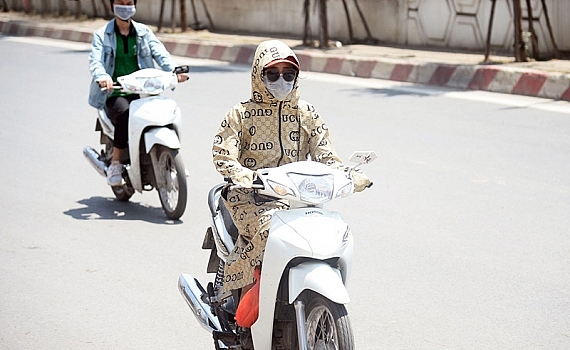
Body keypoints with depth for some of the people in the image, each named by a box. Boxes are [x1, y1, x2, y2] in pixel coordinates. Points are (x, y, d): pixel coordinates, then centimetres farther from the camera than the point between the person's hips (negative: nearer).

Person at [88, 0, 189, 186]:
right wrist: (102, 77, -34)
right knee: (125, 113, -36)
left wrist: (175, 70, -23)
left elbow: (160, 54, -1)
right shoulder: (102, 34, 7)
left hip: (142, 92, 3)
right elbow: (95, 61, -10)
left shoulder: (144, 32, 14)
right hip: (114, 94, -2)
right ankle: (115, 162, -20)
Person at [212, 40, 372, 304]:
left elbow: (324, 154, 7)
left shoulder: (306, 114, 13)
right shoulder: (241, 114, 3)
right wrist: (249, 178, -27)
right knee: (269, 228, -34)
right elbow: (222, 154, -8)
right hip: (250, 197, -3)